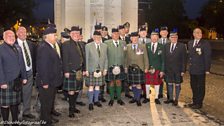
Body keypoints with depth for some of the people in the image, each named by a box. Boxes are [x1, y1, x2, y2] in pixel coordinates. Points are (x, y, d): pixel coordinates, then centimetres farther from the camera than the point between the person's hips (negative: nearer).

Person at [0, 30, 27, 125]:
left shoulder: (18, 48, 13)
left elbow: (22, 63, 15)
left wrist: (24, 77, 11)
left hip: (17, 81, 6)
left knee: (15, 103, 13)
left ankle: (15, 121, 24)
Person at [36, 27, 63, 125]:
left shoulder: (51, 47, 11)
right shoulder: (43, 48, -20)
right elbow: (43, 66, -24)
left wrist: (56, 79, 15)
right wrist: (45, 82, -24)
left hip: (52, 81, 10)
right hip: (46, 82, -10)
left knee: (50, 101, 22)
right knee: (46, 103, 4)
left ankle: (49, 118, 38)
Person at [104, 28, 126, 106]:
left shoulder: (123, 43, 7)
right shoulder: (107, 43, -3)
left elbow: (124, 55, 7)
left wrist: (124, 65, 2)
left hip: (120, 66, 2)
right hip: (110, 66, -2)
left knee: (118, 81, 8)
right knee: (111, 82, 6)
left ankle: (119, 98, 19)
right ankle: (111, 99, 18)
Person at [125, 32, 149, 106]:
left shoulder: (143, 46, 1)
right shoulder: (128, 47, 6)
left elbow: (145, 58, 1)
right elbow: (126, 58, 9)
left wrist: (146, 67, -2)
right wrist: (126, 67, 6)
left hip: (139, 68, -2)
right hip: (131, 68, 2)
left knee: (138, 84, -2)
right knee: (133, 84, 9)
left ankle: (138, 99, 12)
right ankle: (135, 97, 25)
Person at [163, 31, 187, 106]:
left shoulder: (182, 46, -6)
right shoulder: (166, 46, 5)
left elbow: (184, 59, -7)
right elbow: (164, 58, 5)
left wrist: (183, 70, -11)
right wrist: (164, 69, 0)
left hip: (177, 69, -3)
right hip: (168, 69, 3)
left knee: (177, 84, 7)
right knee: (169, 84, 12)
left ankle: (176, 99, 19)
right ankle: (170, 98, 26)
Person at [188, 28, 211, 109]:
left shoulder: (205, 44, -9)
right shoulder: (190, 43, 9)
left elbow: (207, 57, -10)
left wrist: (207, 69, -13)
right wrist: (189, 64, 9)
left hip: (201, 70, -6)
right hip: (192, 69, 6)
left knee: (200, 87, 5)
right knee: (193, 86, 14)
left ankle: (199, 103, 16)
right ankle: (195, 101, 28)